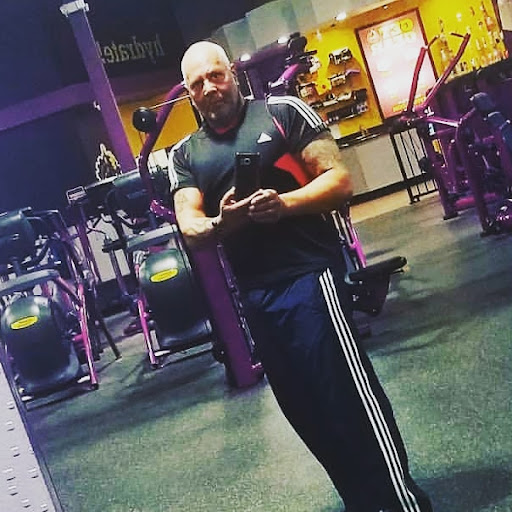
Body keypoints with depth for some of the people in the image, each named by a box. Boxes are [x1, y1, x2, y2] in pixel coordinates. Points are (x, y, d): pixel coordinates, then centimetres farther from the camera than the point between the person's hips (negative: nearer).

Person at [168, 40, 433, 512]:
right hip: (255, 292, 6)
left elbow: (340, 180, -6)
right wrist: (221, 223, -22)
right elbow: (189, 228, 1)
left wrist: (284, 204, -24)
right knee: (303, 406, 13)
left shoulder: (284, 112, -2)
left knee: (350, 394, -7)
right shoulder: (185, 155, 10)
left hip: (309, 274, -5)